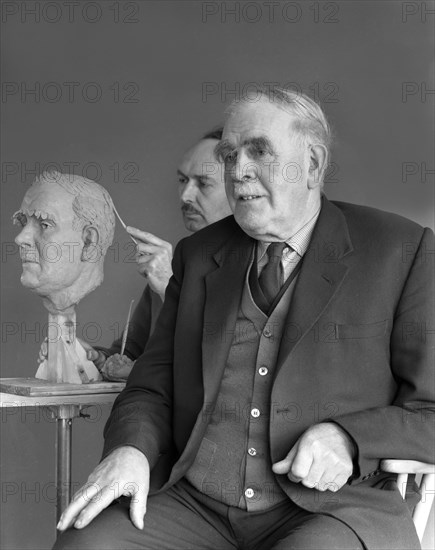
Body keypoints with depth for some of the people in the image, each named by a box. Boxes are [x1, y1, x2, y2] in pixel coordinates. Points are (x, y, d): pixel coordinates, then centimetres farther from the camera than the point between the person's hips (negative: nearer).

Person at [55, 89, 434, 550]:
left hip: (330, 510, -4)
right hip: (196, 507, 4)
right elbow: (152, 388, 14)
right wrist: (130, 450, -8)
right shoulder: (196, 255, 15)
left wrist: (349, 440, -17)